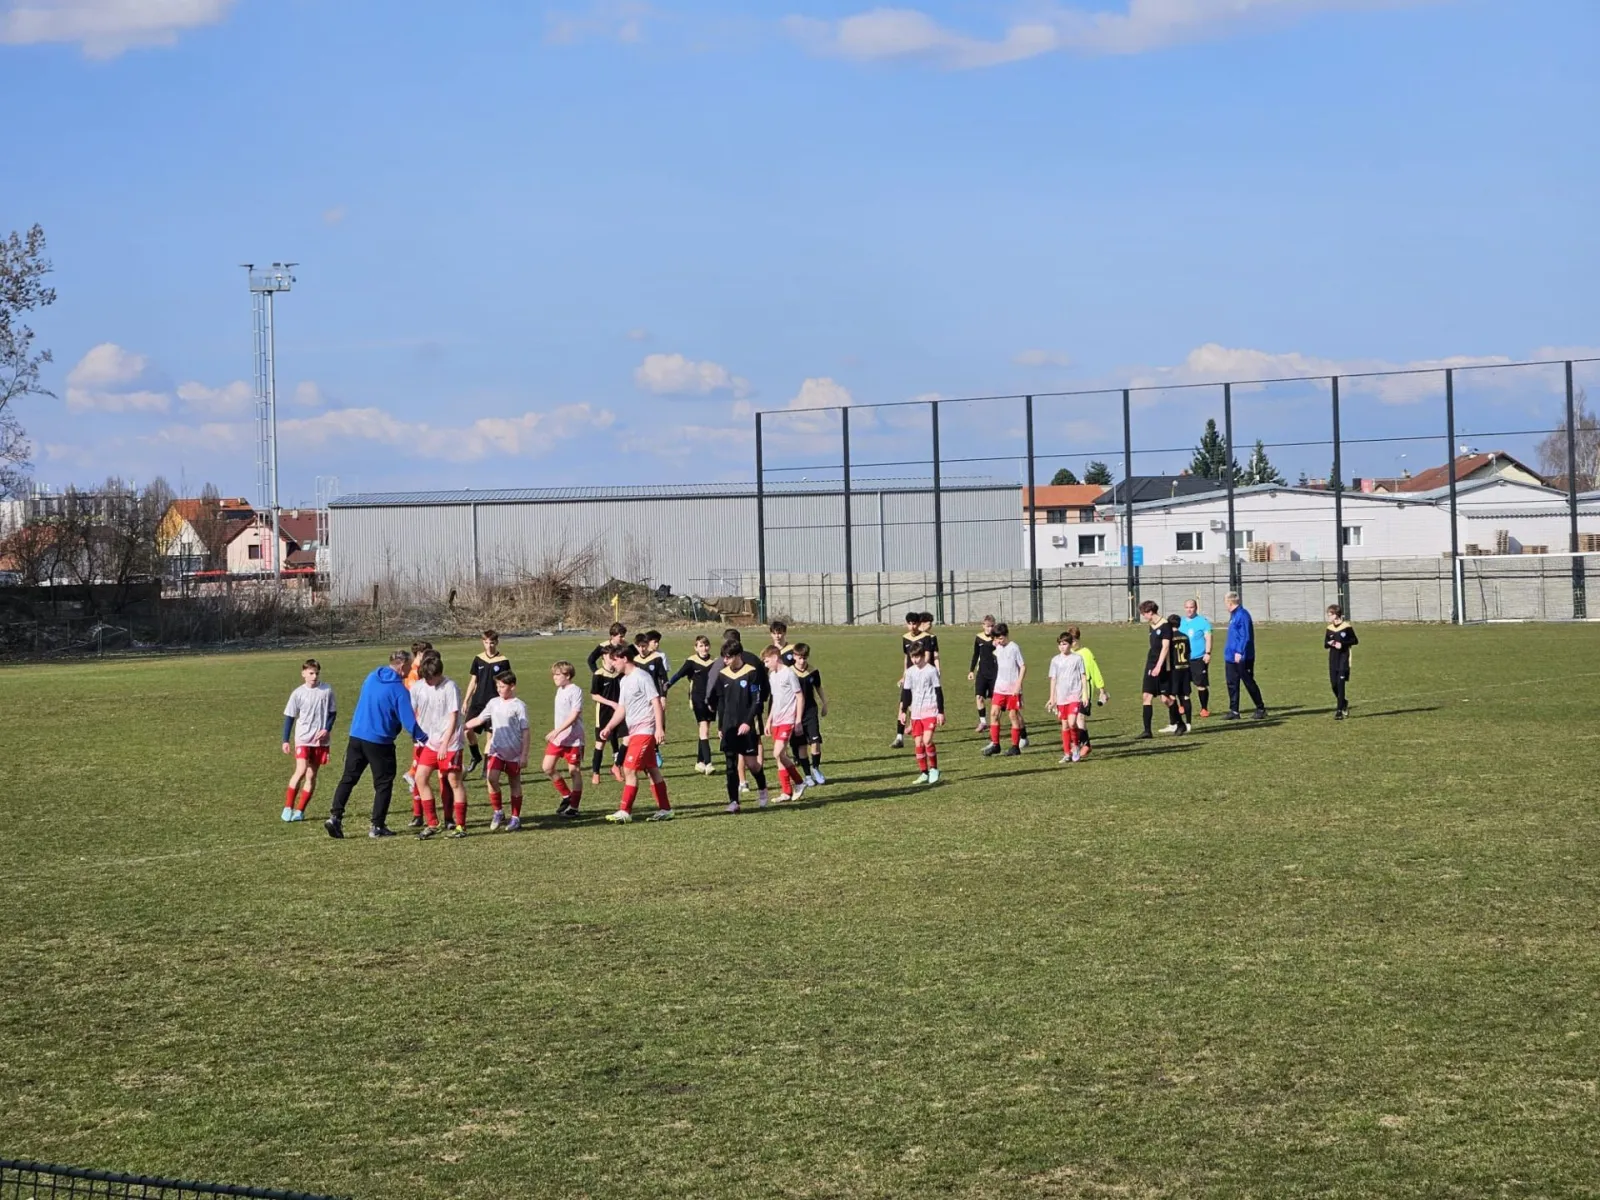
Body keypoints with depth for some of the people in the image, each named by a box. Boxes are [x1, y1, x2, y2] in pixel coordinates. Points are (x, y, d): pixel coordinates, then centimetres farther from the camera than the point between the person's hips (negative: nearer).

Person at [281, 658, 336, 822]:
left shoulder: (327, 691, -1)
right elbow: (289, 717, 2)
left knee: (311, 776, 3)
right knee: (301, 770, -17)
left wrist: (327, 729, -9)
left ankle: (300, 811, 10)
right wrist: (285, 740, 0)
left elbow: (333, 713, 7)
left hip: (321, 740, 2)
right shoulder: (298, 693, -4)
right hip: (302, 739, -2)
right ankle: (288, 807, -7)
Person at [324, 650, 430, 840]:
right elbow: (408, 721, -16)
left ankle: (335, 816, -4)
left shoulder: (371, 678, 9)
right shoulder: (399, 690, -13)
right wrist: (425, 738, -6)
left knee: (348, 778, 9)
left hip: (356, 736, 6)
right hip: (380, 742, -6)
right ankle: (377, 826, 5)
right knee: (383, 783, 6)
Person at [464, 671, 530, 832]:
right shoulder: (494, 703, 5)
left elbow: (525, 731, -8)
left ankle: (516, 818, 17)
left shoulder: (519, 706, -8)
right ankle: (498, 812, -1)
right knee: (491, 777, -16)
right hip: (497, 750, 3)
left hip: (514, 752, -3)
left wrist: (524, 755, -11)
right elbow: (479, 720, 14)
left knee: (514, 784, 6)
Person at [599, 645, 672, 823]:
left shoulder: (642, 677, -12)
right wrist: (608, 727, 10)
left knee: (629, 769, -12)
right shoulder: (624, 681, 15)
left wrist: (659, 728, -22)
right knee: (652, 769, 11)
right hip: (634, 731, 9)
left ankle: (625, 811, -11)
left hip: (644, 730, -9)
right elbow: (621, 708, 21)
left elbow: (656, 702, -16)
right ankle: (665, 809, 16)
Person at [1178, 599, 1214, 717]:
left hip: (1199, 658, -4)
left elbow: (1208, 638, -5)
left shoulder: (1203, 621, -2)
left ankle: (1204, 709, 9)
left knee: (1201, 685, -1)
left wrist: (1208, 653, -15)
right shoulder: (1180, 622, 12)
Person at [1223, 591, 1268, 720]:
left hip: (1242, 658, -10)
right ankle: (1234, 711, 9)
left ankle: (1261, 709, 8)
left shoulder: (1242, 615, -16)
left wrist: (1240, 652, -27)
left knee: (1249, 683, -1)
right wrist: (1228, 652, 23)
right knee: (1232, 684, 7)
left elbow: (1245, 636, -22)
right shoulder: (1233, 615, 14)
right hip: (1231, 657, 10)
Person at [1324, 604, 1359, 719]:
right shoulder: (1329, 629, 7)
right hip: (1333, 658, 5)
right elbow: (1325, 645, 12)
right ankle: (1343, 703, 30)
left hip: (1344, 658, -5)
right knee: (1334, 683, 2)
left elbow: (1355, 641, -1)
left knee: (1340, 683, -10)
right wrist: (1329, 644, -11)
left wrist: (1342, 644, -14)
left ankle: (1339, 710, -9)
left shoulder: (1347, 627, -6)